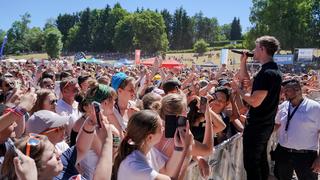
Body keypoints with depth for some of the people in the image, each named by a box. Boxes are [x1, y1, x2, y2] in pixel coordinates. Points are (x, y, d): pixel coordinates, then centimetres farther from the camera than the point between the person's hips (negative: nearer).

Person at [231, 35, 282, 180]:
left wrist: (238, 89, -12)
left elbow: (255, 101, -27)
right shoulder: (272, 70, 10)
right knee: (261, 159, 21)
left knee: (251, 162, 0)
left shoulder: (267, 73, -22)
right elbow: (246, 81, 16)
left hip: (257, 126, -10)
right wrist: (243, 62, 8)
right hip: (264, 124, 10)